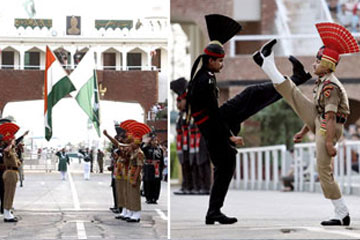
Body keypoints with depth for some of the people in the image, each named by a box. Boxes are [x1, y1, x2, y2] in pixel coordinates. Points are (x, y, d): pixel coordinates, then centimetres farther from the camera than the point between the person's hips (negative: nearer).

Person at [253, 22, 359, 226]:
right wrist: (304, 131, 25)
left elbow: (330, 116, -25)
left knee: (325, 172, -7)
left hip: (328, 130, -9)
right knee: (293, 94, 10)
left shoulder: (330, 86, -20)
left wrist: (329, 142, -28)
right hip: (319, 123, 9)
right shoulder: (324, 82, 13)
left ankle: (343, 215, -2)